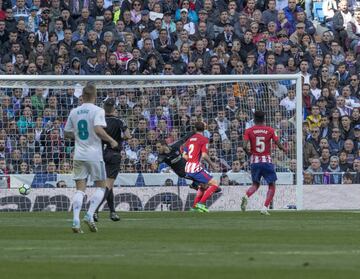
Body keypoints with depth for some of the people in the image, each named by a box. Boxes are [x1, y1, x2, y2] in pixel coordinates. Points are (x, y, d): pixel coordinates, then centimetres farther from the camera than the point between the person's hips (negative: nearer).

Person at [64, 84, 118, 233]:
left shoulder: (74, 112, 8)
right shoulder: (97, 111, -8)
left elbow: (67, 133, 15)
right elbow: (98, 130, -22)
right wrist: (111, 141, -10)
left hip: (79, 155, 4)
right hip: (94, 155, -4)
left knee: (80, 189, 4)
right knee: (101, 186, 10)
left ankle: (76, 221, -10)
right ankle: (89, 215, -6)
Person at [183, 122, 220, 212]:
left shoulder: (190, 139, 14)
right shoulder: (204, 139, -6)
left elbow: (184, 155, 15)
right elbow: (204, 155, -15)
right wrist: (211, 163, -1)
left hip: (188, 168, 8)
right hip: (196, 168, -8)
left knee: (204, 185, 27)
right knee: (215, 184, -6)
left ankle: (195, 206, 24)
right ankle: (201, 203, -15)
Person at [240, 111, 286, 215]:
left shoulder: (249, 131, 1)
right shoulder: (270, 130, 0)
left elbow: (245, 146, -9)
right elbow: (279, 145, -1)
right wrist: (284, 149, 20)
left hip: (254, 160, 2)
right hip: (267, 161, -2)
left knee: (255, 184, 17)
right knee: (272, 186, 8)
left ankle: (246, 196, -14)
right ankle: (265, 208, -6)